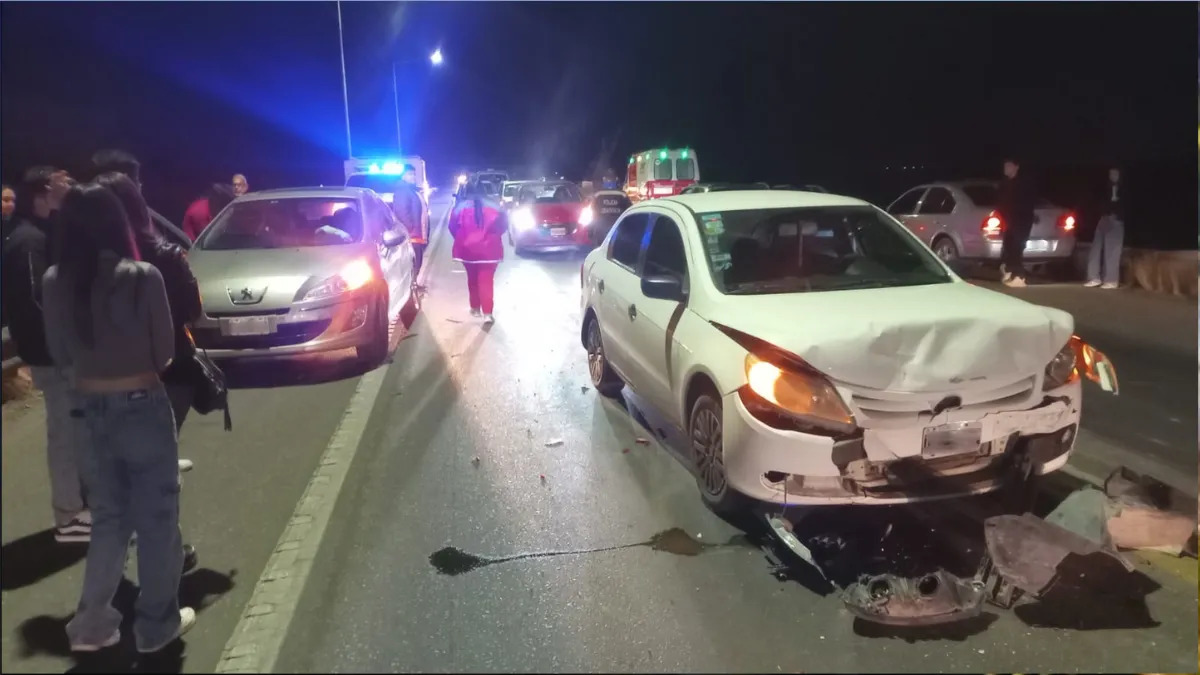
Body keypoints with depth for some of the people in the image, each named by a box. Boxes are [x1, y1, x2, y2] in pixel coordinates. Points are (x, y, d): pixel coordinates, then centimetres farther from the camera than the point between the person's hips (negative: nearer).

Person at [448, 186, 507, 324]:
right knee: (486, 281, -2)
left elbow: (453, 227, 2)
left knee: (472, 279, 19)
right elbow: (503, 224, 1)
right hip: (488, 249, -1)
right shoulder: (493, 206, -1)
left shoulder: (461, 207, -1)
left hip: (467, 249, 1)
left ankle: (475, 308, 25)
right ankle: (487, 313, -11)